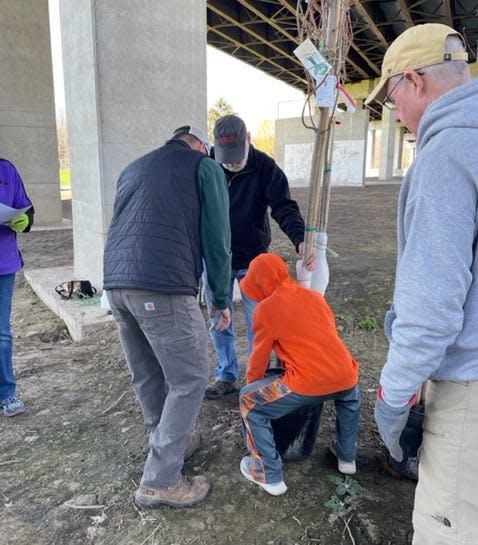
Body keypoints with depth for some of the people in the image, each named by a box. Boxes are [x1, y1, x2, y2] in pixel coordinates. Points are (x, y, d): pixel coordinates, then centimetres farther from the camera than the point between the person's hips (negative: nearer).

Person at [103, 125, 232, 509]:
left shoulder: (134, 168, 28)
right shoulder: (205, 167, 9)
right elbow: (217, 239, 3)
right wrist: (221, 298, 12)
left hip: (115, 283, 8)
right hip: (163, 287, -7)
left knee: (147, 375, 21)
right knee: (189, 380, 7)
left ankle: (170, 443, 40)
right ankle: (160, 481, 15)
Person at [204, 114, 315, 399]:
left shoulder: (265, 166, -12)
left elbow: (284, 207, -19)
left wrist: (300, 239, -37)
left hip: (252, 260, -2)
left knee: (257, 323, 6)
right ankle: (227, 376, 28)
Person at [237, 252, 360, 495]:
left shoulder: (265, 309, 1)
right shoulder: (315, 296, 16)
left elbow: (259, 356, 8)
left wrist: (251, 382, 28)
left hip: (308, 384, -6)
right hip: (345, 377, 6)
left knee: (249, 401, 13)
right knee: (351, 395, 41)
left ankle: (270, 476, 16)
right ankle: (347, 457, 44)